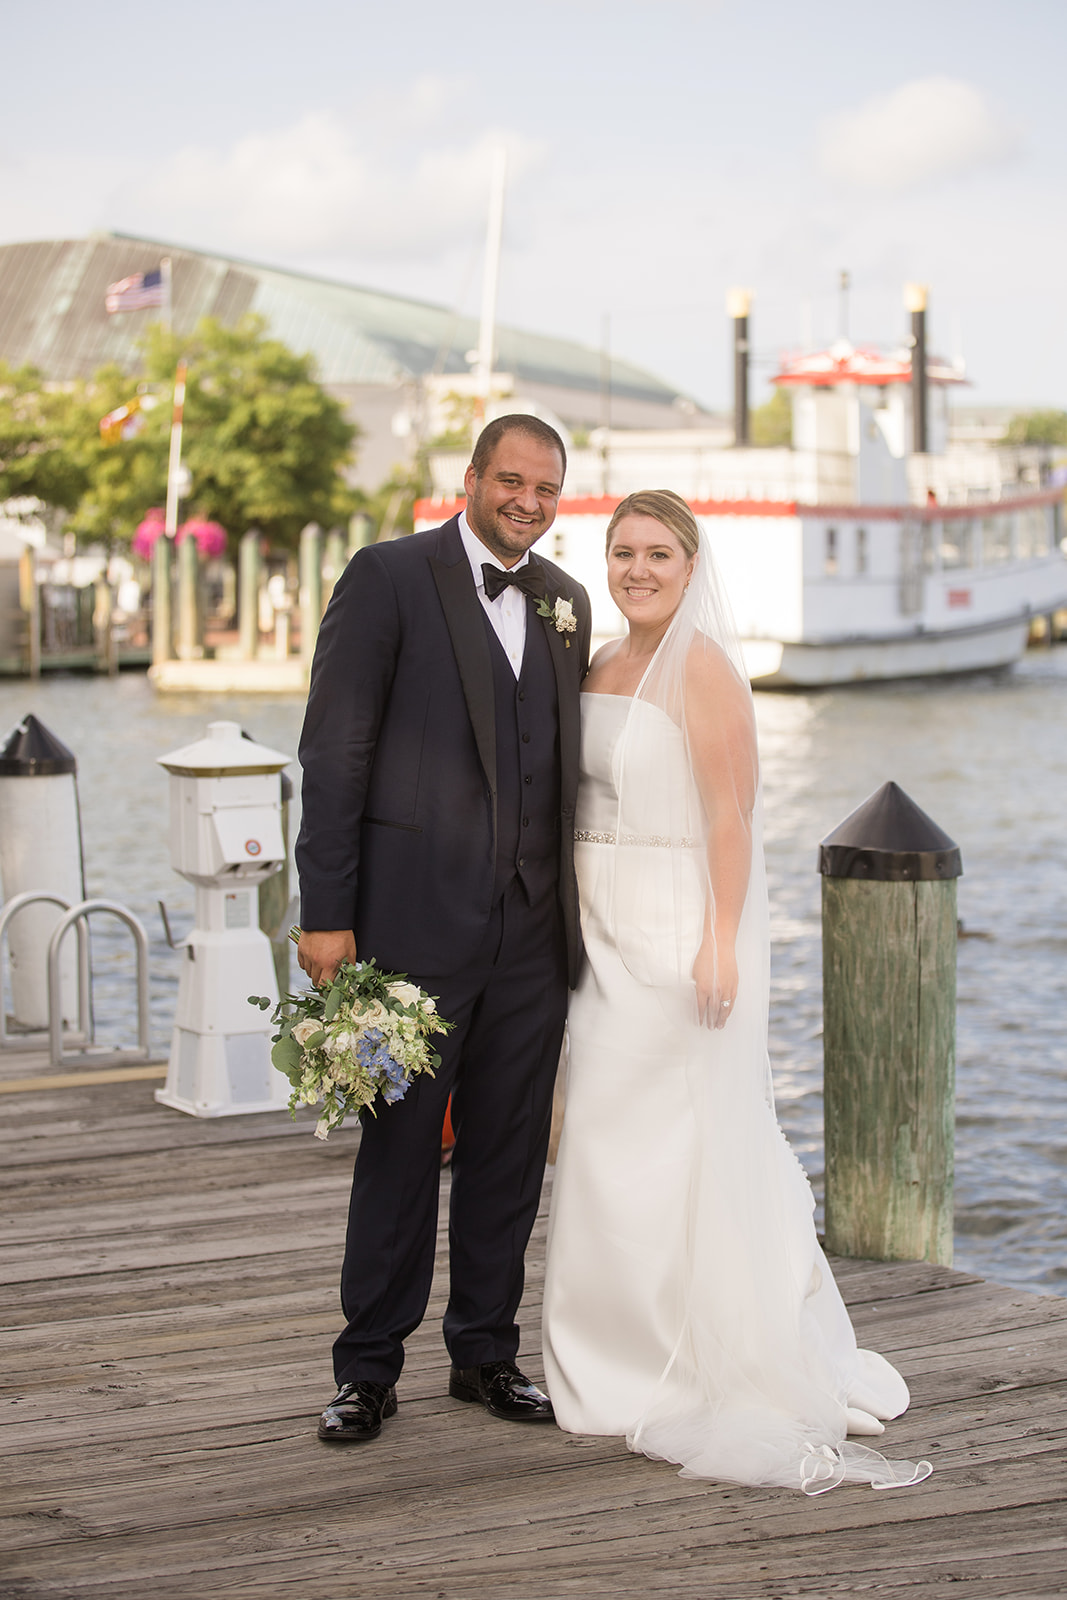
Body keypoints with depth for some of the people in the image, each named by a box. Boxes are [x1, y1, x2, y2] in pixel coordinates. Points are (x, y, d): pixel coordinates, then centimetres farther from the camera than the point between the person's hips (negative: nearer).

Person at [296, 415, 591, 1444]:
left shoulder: (565, 602, 13)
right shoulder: (389, 577, -3)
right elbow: (334, 750, -7)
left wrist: (576, 907, 9)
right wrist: (326, 912, -12)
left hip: (533, 930, 5)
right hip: (418, 916, -5)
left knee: (510, 1148, 11)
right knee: (399, 1145, 2)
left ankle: (486, 1352, 24)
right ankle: (369, 1369, 14)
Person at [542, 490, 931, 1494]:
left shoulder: (701, 666, -10)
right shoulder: (600, 669, 14)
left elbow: (732, 813, -16)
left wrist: (720, 942, -22)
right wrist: (573, 930, 14)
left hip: (683, 931, -8)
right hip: (609, 938, 8)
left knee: (688, 1140, -5)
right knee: (607, 1140, 10)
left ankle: (728, 1368, 6)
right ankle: (632, 1359, 21)